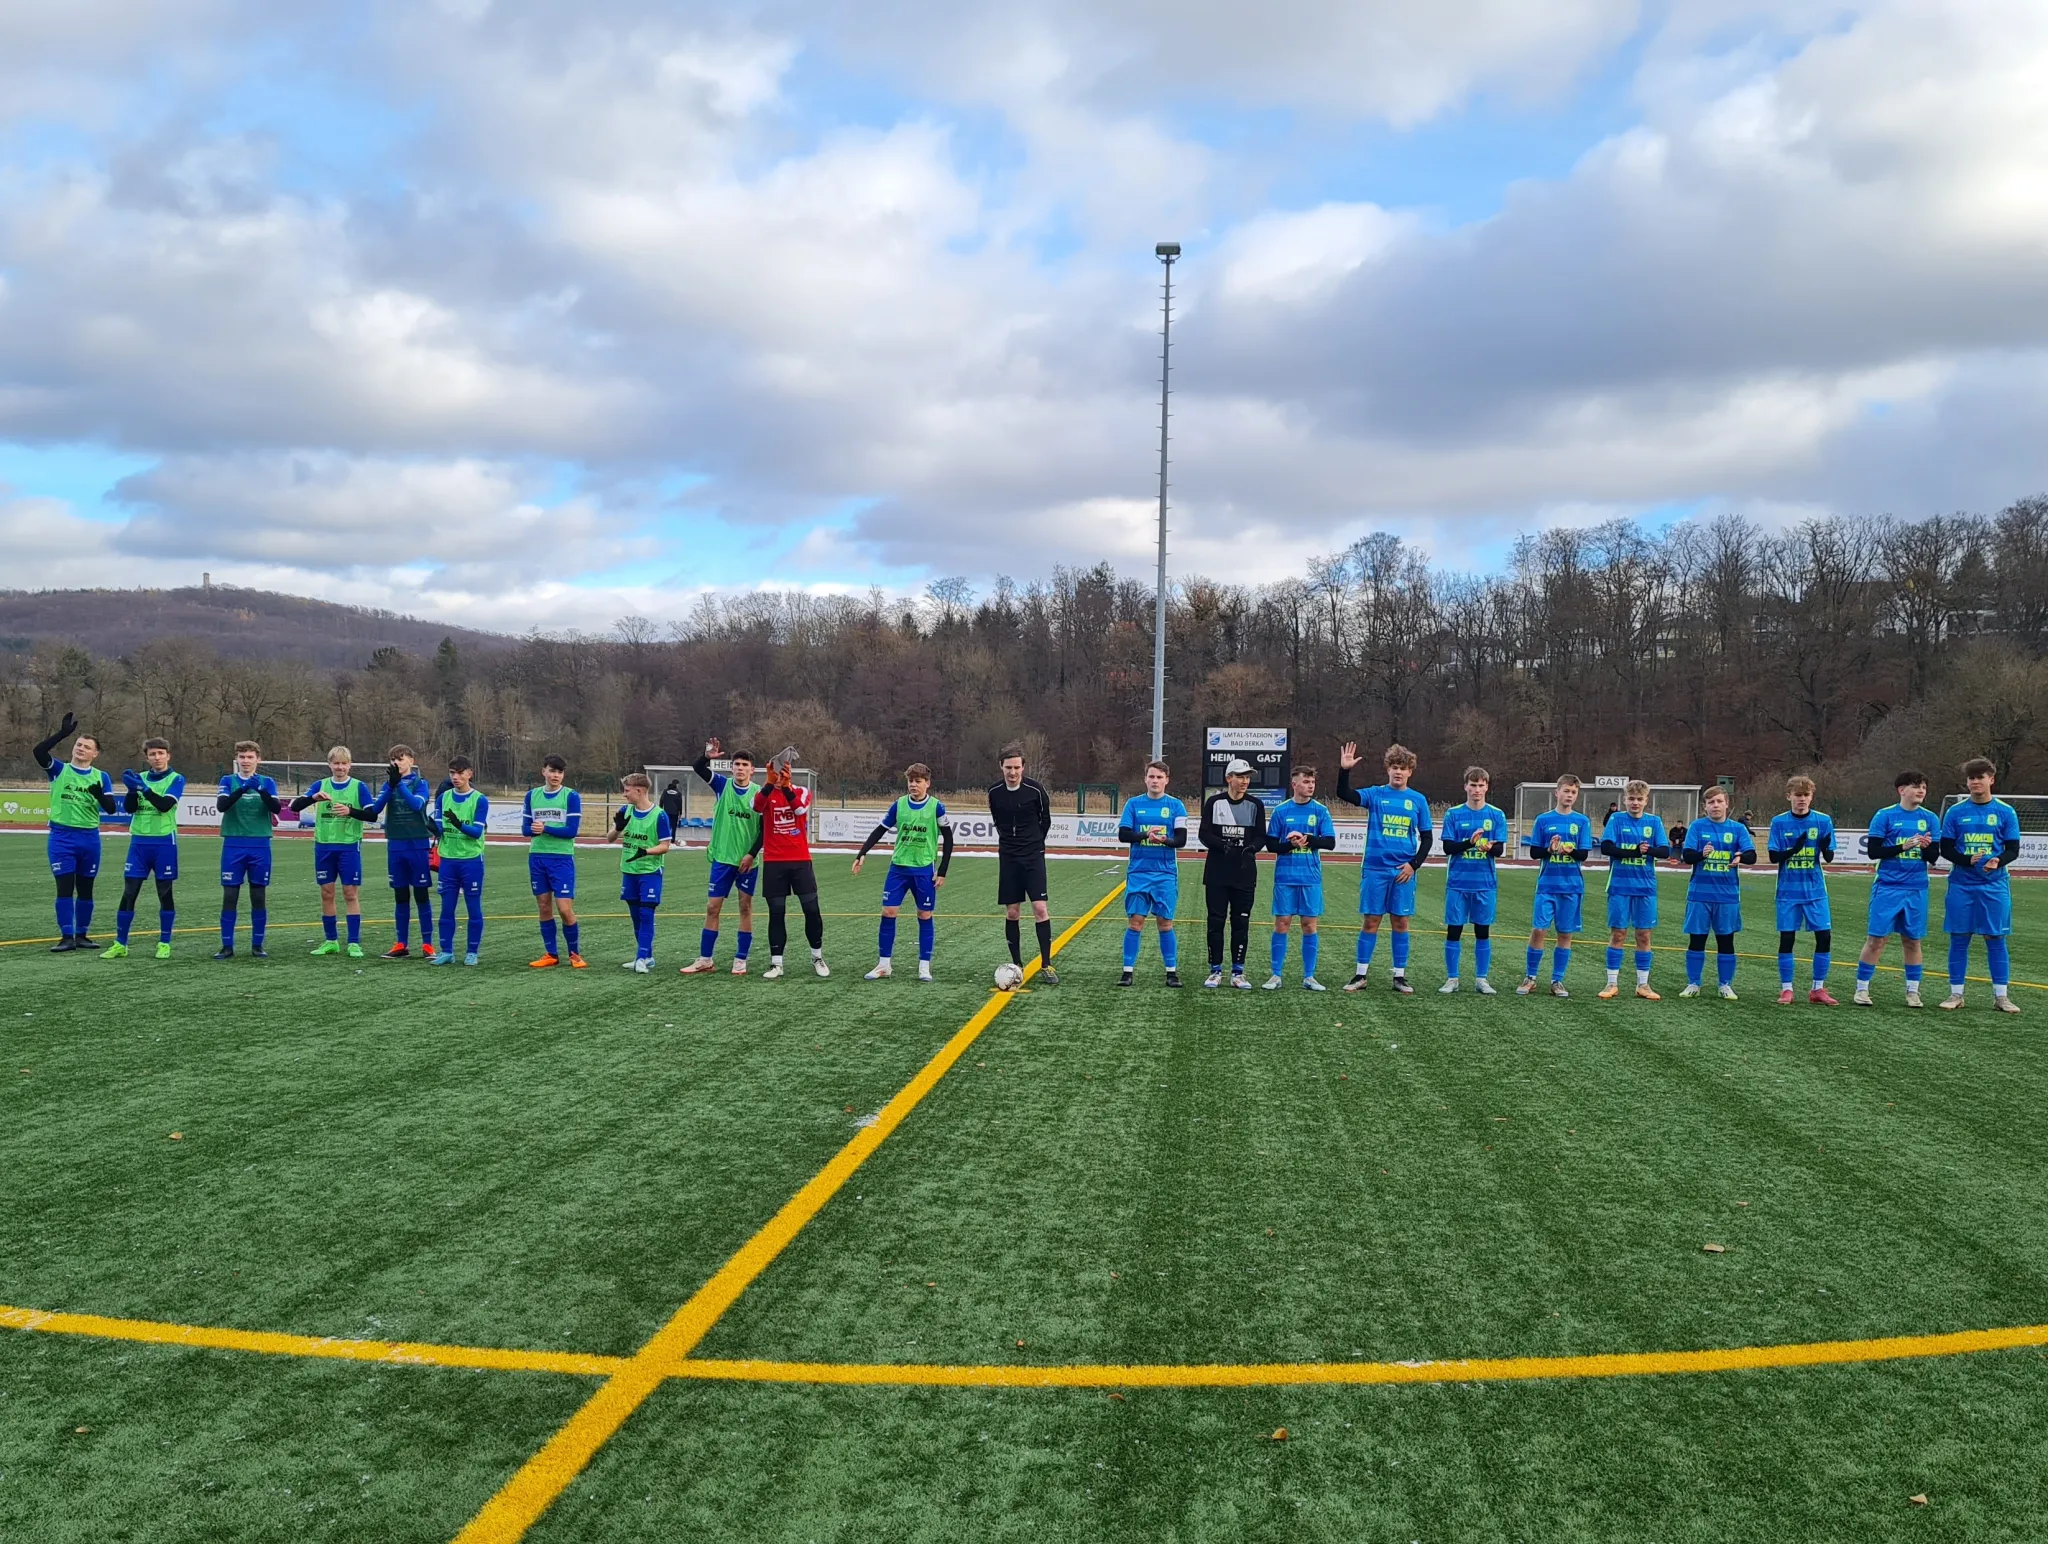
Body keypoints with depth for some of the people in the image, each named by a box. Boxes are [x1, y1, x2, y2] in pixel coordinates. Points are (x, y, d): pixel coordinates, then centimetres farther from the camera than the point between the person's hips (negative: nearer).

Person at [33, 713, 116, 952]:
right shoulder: (59, 770, 3)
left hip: (89, 838, 2)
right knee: (65, 888, -5)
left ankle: (82, 935, 19)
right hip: (62, 836, -2)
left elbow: (111, 809, -1)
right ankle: (66, 937, -1)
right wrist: (63, 733, -24)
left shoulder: (101, 777, 6)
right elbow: (38, 751, -16)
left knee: (85, 889, 10)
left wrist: (100, 795, -21)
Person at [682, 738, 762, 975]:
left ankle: (740, 960, 13)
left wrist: (751, 854, -11)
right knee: (712, 907, 4)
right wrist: (707, 756, -34)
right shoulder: (722, 785, 0)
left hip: (747, 861, -1)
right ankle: (704, 959, 12)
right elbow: (698, 769, -13)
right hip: (722, 858, 1)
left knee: (745, 907, 5)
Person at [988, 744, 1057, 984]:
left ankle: (1046, 966, -4)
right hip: (1008, 858, 3)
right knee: (1012, 912, 4)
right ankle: (1017, 965, 14)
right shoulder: (994, 792, -2)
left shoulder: (1035, 789, -10)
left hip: (1033, 856, -2)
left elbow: (1045, 820, 6)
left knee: (1040, 908, -10)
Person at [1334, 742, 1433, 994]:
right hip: (1375, 869, -1)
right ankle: (1360, 976, 9)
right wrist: (1344, 770, -29)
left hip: (1403, 871, 1)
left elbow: (1427, 837, 8)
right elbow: (1344, 794, -13)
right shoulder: (1375, 795, 2)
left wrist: (1414, 864, -3)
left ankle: (1400, 976, 13)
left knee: (1401, 922, 4)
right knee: (1371, 921, 2)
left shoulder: (1418, 801, 5)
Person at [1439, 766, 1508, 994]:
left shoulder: (1497, 815, 3)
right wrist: (1469, 843, -22)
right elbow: (1447, 847, -4)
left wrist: (1488, 847, -26)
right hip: (1458, 882, 0)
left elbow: (1500, 849, -3)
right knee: (1453, 930, 1)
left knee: (1483, 932, 6)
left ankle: (1481, 979, 14)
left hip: (1486, 883, 1)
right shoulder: (1453, 814, 1)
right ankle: (1452, 979, 10)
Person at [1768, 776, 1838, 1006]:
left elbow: (1829, 858, -1)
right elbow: (1773, 857, -5)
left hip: (1815, 890, 1)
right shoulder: (1779, 822, -2)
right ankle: (1786, 989, 10)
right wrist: (1794, 849, -23)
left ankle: (1818, 989, 10)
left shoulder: (1823, 821, 0)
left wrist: (1825, 848, -24)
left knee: (1824, 936, -2)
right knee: (1787, 938, 0)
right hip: (1788, 891, -1)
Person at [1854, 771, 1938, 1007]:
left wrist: (1926, 847, -16)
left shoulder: (1930, 819, 6)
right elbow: (1873, 851, -8)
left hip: (1916, 889, 3)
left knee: (1912, 940, 8)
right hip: (1887, 887, -3)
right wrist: (1903, 846, -19)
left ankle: (1913, 991, 17)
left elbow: (1934, 857, 5)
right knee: (1876, 938, -3)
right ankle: (1861, 989, 5)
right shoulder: (1884, 816, -3)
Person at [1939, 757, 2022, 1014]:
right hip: (1961, 885, 1)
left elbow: (2013, 849, 0)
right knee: (1959, 938, 3)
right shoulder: (1955, 812, 3)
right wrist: (1967, 860, -16)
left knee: (1996, 938, 2)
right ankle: (1956, 994, 10)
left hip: (1994, 885, -1)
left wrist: (1998, 862, -21)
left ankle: (2001, 995, 9)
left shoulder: (2006, 812, 2)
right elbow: (1946, 849, 3)